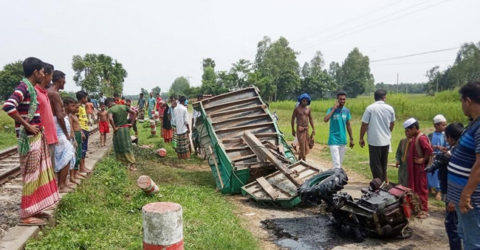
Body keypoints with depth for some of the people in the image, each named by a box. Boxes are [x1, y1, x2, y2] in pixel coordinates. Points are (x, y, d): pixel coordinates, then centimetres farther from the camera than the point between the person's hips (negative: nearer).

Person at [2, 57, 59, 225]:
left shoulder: (31, 88, 13)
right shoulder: (23, 87, -15)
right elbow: (8, 106, -31)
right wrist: (27, 126, -23)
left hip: (37, 137, 9)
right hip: (29, 138, -9)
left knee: (39, 173, 15)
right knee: (31, 175, -3)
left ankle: (34, 210, 27)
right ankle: (26, 215, 7)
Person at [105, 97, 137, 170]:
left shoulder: (111, 110, -10)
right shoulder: (124, 106, 6)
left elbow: (110, 118, -28)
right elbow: (133, 113, 7)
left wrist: (114, 128, -17)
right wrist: (131, 123, 7)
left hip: (118, 130, -5)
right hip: (126, 128, 5)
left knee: (119, 147, 8)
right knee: (128, 146, 11)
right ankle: (132, 164, 9)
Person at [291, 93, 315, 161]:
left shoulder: (308, 109, 9)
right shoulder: (297, 109, -3)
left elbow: (310, 119, 16)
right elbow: (293, 119, 1)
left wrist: (313, 129, 11)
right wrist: (293, 130, 0)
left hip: (306, 129, 5)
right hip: (300, 129, -5)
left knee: (306, 145, 10)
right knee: (302, 145, -9)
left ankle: (299, 159, 26)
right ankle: (304, 160, -4)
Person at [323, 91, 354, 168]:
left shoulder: (347, 111, 6)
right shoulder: (331, 109, -7)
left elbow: (348, 125, 13)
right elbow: (325, 120, -27)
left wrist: (351, 139, 14)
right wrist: (334, 109, -21)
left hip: (343, 140, 5)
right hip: (334, 140, -5)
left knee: (340, 162, 15)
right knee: (336, 163, -10)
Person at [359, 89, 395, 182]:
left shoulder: (370, 108, -11)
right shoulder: (390, 108, 2)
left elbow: (364, 124, -11)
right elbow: (392, 124, 14)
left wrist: (361, 138, -1)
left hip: (374, 141, -5)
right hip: (386, 140, 5)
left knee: (375, 164, 4)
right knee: (384, 163, 20)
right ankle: (384, 181, 31)